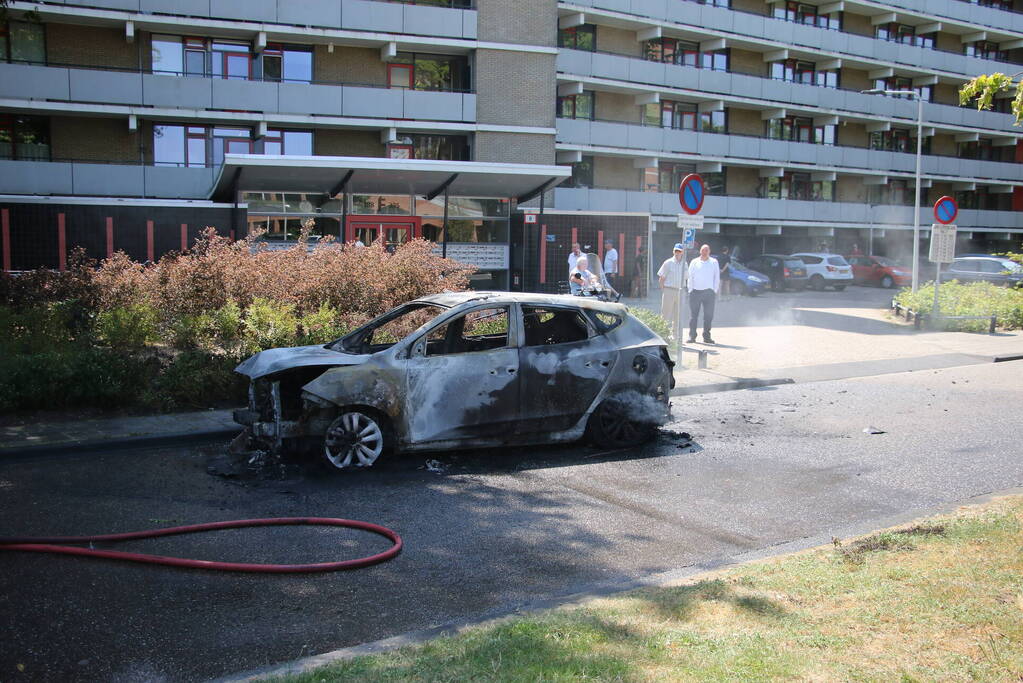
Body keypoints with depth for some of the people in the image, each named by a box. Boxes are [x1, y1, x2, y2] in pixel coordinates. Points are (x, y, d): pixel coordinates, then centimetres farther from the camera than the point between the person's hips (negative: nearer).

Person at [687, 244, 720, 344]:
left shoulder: (714, 262, 9)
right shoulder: (694, 262, 9)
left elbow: (717, 277, 9)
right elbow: (690, 277, 8)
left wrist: (715, 291, 1)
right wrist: (691, 290, -1)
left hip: (709, 292, 0)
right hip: (695, 291, 0)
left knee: (708, 315, 0)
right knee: (693, 315, 0)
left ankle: (706, 337, 7)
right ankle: (692, 336, 5)